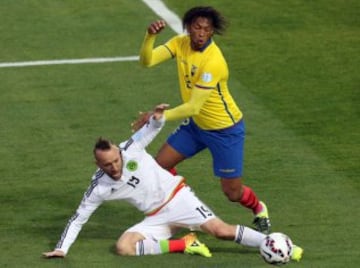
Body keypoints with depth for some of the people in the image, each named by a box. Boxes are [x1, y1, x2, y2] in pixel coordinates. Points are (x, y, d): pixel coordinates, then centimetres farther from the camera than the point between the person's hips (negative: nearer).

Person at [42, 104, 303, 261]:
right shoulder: (99, 188, -9)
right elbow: (78, 219, -2)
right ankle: (184, 244, -15)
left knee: (220, 229, -18)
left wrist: (158, 116, -27)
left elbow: (154, 127, -2)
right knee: (123, 246, -21)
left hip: (177, 197, -3)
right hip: (156, 218, 3)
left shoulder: (131, 149, -13)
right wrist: (62, 249, -11)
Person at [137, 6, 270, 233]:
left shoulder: (213, 61, -32)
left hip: (225, 130, -7)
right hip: (196, 124, 7)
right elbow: (147, 60, -17)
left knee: (232, 193, 0)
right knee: (161, 165, 0)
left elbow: (193, 107, -32)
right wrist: (150, 36, -35)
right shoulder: (181, 43, -9)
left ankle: (259, 209, 35)